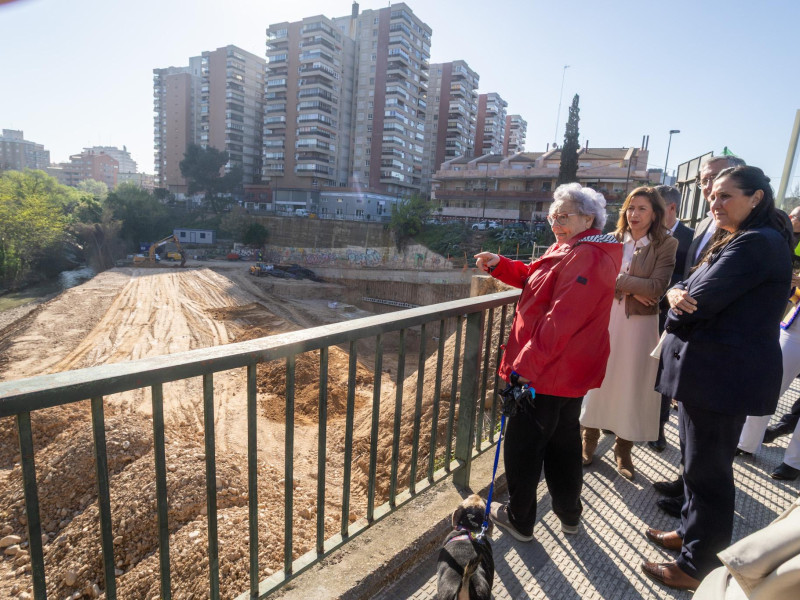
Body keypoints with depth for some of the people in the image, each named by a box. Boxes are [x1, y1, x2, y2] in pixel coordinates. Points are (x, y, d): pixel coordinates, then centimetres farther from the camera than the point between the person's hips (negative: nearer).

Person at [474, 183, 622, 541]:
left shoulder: (586, 257, -21)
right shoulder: (569, 250, 12)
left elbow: (561, 321, -28)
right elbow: (533, 277, 17)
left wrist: (525, 365, -26)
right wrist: (498, 265, 0)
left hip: (544, 375, -10)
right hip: (571, 373, 10)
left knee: (523, 446, 6)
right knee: (564, 441, 22)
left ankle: (519, 520, 24)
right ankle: (569, 514, 40)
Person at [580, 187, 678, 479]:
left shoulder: (666, 244, -4)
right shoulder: (611, 240, 4)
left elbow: (656, 287, -15)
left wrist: (615, 279, -13)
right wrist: (630, 289, -17)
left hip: (640, 324, -2)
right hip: (606, 318, 2)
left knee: (631, 386, 7)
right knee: (598, 379, 9)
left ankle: (623, 449, 25)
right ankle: (590, 439, 27)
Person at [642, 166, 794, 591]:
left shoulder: (755, 243, -17)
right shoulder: (735, 241, 17)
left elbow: (700, 303, -23)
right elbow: (693, 288, 11)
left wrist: (676, 313, -1)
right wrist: (677, 292, -12)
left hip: (723, 375, -10)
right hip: (715, 370, 10)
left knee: (707, 469, 3)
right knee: (697, 459, 21)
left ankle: (698, 567, 19)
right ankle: (691, 532, 40)